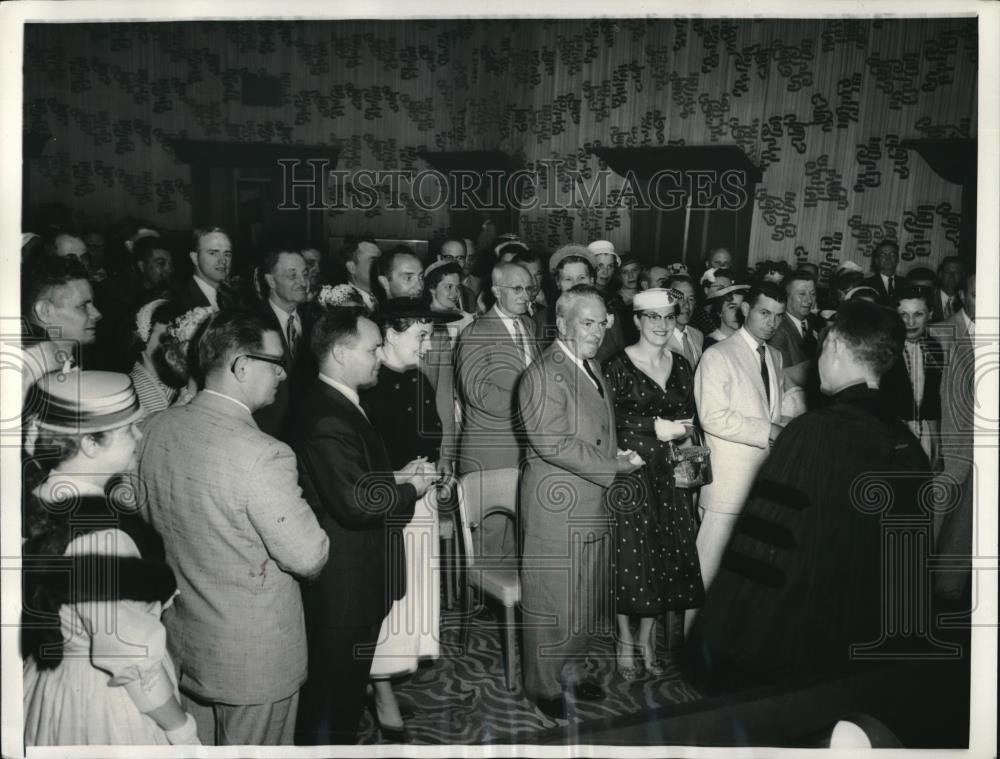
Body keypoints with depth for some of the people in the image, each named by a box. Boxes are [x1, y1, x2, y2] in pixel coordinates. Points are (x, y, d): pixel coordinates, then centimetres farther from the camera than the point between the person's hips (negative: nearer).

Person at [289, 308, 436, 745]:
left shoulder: (341, 405, 9)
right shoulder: (326, 419, -25)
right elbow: (356, 504, -29)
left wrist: (396, 476, 1)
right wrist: (410, 488, -13)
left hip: (358, 575, 10)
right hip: (343, 583, -10)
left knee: (349, 684, 25)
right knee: (332, 688, 8)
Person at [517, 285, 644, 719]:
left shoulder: (592, 367, 13)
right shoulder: (543, 374, -16)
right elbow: (552, 443, -23)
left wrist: (619, 456, 2)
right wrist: (614, 465, -18)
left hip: (594, 503, 9)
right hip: (556, 505, -9)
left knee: (590, 596, 18)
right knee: (551, 599, 4)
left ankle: (570, 670, 37)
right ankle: (543, 686, 23)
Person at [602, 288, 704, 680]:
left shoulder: (682, 367, 12)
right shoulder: (618, 365, -6)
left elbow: (688, 419, 17)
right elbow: (607, 418, -12)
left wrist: (685, 436, -3)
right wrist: (654, 427, -15)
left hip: (669, 474, 5)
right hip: (629, 471, -5)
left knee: (665, 555, 5)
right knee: (629, 556, -1)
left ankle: (648, 641, 22)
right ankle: (626, 644, 16)